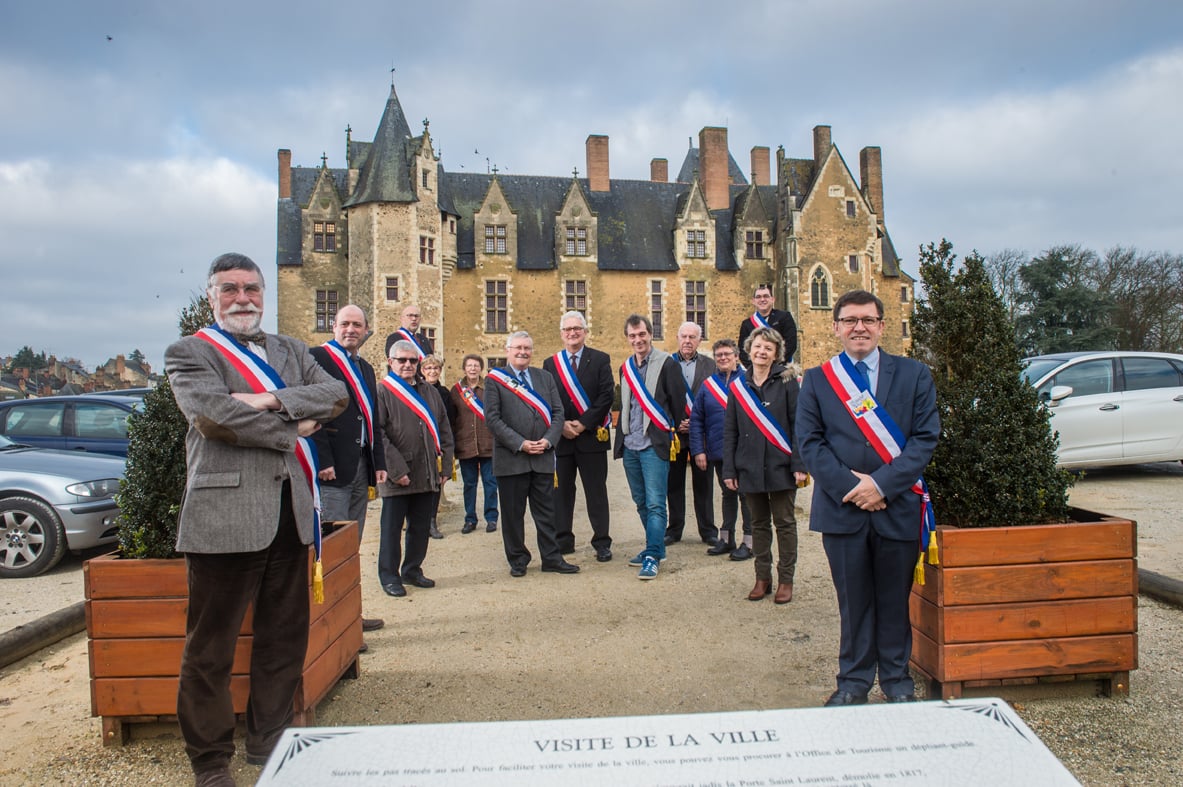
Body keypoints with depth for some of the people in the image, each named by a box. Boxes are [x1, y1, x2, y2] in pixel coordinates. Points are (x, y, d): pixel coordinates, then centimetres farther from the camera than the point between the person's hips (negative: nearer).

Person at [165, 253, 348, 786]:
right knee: (210, 648, 3)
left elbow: (336, 395, 3)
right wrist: (294, 429, -8)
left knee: (285, 640, 14)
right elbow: (213, 413, -15)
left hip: (290, 513, 5)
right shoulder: (189, 353, 3)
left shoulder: (290, 350, 18)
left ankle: (269, 743, 30)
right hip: (226, 516, -5)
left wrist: (274, 402, -12)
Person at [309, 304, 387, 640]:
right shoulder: (318, 357, -4)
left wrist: (379, 462, 14)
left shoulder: (366, 368, 20)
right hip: (333, 467, -8)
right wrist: (323, 460, -18)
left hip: (360, 466, 8)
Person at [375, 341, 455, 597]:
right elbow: (378, 434, -12)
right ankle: (389, 576, 16)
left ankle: (412, 570, 28)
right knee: (392, 528, 5)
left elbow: (445, 431, 15)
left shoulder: (430, 392, 14)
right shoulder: (382, 391, -5)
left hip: (426, 476, 6)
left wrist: (445, 466, 7)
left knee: (420, 527, 14)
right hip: (396, 477, -5)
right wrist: (396, 469, -17)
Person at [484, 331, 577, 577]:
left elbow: (557, 412, 8)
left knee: (546, 511, 9)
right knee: (513, 513, 6)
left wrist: (548, 440, -8)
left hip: (543, 457, 3)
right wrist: (520, 443, -14)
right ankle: (518, 560, 20)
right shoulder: (495, 379, 0)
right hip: (511, 458, -3)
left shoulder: (545, 377, 12)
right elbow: (492, 418, -7)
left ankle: (551, 558, 19)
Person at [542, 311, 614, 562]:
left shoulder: (600, 360, 3)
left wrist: (584, 424, -13)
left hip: (592, 436, -2)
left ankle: (602, 543, 9)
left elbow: (607, 395, -6)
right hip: (560, 437, 2)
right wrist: (562, 424, -10)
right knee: (561, 491, 8)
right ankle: (563, 540, 17)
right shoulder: (550, 363, 10)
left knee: (596, 492, 2)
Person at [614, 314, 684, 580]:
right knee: (641, 501, 13)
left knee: (655, 503, -7)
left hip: (654, 445, -7)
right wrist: (622, 435, 14)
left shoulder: (667, 364, -6)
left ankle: (652, 557, -4)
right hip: (630, 445, 7)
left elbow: (679, 403, -6)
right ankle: (656, 546, 25)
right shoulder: (626, 367, 14)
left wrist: (673, 434, -4)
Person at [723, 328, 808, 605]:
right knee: (759, 524, 12)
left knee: (784, 523, 6)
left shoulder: (786, 382, -3)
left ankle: (786, 579, 16)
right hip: (750, 468, 3)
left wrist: (799, 465, -12)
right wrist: (729, 470, 2)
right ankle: (762, 577, 22)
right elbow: (730, 431, 7)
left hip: (780, 467, -3)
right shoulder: (738, 386, 5)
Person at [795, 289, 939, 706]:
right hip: (842, 508, 0)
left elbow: (925, 437, -3)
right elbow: (810, 441, -1)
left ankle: (896, 679, 29)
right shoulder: (816, 380, 6)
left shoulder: (914, 374, 4)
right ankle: (854, 679, 25)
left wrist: (882, 483, -13)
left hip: (897, 507, 0)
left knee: (894, 598, 12)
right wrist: (847, 486, -13)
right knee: (853, 600, 9)